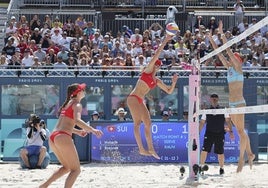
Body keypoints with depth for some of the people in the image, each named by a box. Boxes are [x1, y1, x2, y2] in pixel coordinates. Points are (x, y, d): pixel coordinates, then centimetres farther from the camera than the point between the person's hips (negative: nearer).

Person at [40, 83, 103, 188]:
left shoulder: (67, 104, 23)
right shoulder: (77, 104, -2)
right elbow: (77, 120, -22)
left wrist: (78, 132, 32)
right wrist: (92, 130, -26)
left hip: (53, 137, 8)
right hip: (63, 138, -8)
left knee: (67, 167, 24)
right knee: (76, 170, -1)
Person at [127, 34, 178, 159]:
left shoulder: (157, 81, 16)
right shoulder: (147, 71, -1)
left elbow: (169, 91, 20)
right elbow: (156, 55, -8)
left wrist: (174, 82, 2)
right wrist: (165, 42, -10)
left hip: (140, 101, 8)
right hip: (133, 98, -8)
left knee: (148, 123, 5)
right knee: (137, 122, -13)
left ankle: (150, 148, 7)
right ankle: (141, 149, -18)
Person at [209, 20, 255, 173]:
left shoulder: (238, 67, -6)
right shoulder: (229, 67, 13)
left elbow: (228, 50, -14)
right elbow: (219, 53, 13)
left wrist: (222, 34, -17)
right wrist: (211, 39, 10)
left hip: (239, 103, -8)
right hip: (232, 104, 8)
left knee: (241, 131, -8)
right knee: (241, 130, 13)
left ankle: (241, 158, -8)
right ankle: (250, 154, 22)